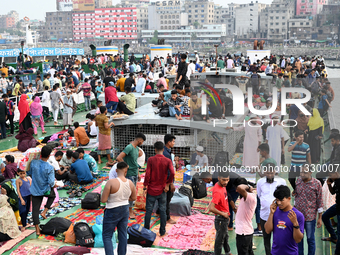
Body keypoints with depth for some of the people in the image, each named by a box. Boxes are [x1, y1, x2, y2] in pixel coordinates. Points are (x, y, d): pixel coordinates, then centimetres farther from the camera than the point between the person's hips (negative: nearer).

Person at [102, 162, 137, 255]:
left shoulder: (111, 182, -22)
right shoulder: (130, 183, -6)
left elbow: (103, 200, -20)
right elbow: (134, 198, 8)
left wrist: (111, 198, 0)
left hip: (112, 212, -5)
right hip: (125, 210, 5)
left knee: (107, 236, 7)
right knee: (123, 234, 17)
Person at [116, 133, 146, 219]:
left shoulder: (137, 148, 10)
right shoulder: (129, 148, -19)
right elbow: (119, 158, -26)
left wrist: (138, 174, 19)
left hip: (135, 174, 9)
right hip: (130, 174, -8)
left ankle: (130, 209, 26)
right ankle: (130, 211, 9)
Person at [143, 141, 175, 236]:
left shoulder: (151, 159, -9)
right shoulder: (167, 161, -6)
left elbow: (147, 174, -11)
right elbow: (172, 173, -19)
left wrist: (145, 187, -4)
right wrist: (168, 184, -5)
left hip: (151, 189, -1)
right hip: (162, 190, 1)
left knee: (149, 210, 9)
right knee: (163, 210, 10)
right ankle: (162, 231, 16)